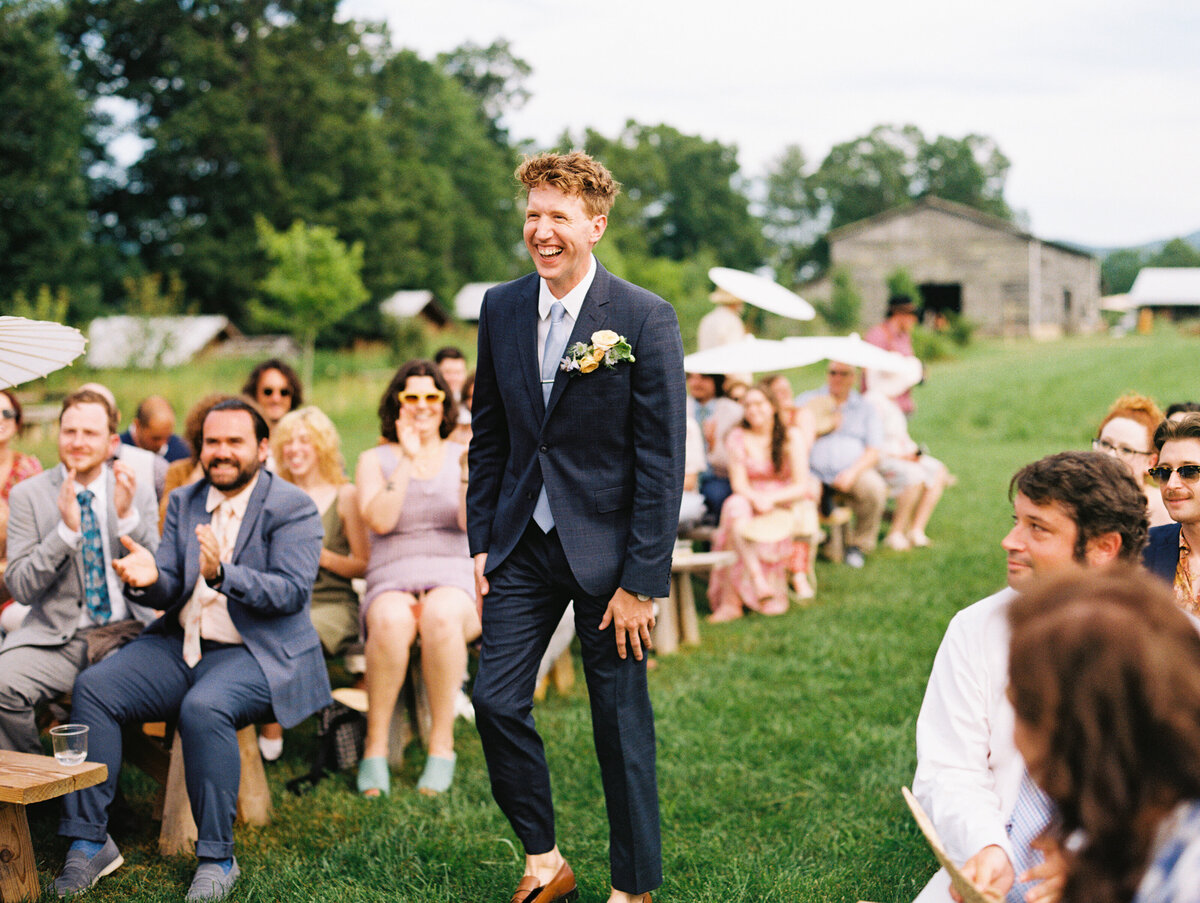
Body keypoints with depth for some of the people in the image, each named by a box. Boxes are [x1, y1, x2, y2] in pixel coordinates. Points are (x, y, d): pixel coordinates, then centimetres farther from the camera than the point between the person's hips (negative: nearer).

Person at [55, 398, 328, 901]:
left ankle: (216, 858, -20)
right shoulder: (184, 502, 14)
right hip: (180, 646, 6)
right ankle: (88, 841, -8)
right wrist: (151, 578, -18)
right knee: (93, 687, -14)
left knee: (204, 708, -34)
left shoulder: (293, 508, -5)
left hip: (258, 653, -6)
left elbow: (293, 593, -16)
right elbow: (170, 592, 8)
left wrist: (222, 574, -32)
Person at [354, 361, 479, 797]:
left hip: (452, 580, 0)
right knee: (391, 621, -37)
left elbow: (473, 523, -1)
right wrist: (408, 461, -8)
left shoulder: (462, 456, 14)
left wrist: (470, 473, -16)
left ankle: (442, 745, -29)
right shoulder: (375, 459, 13)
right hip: (391, 583, 0)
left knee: (440, 615, -37)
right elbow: (379, 520, -6)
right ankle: (375, 748, -27)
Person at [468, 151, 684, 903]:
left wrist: (641, 582, -15)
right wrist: (482, 542, 7)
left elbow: (663, 461, -13)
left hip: (606, 549, -4)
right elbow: (488, 437, 12)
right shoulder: (501, 309, 4)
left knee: (622, 723, 6)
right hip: (523, 543, 5)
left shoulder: (646, 319, -12)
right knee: (496, 701, 2)